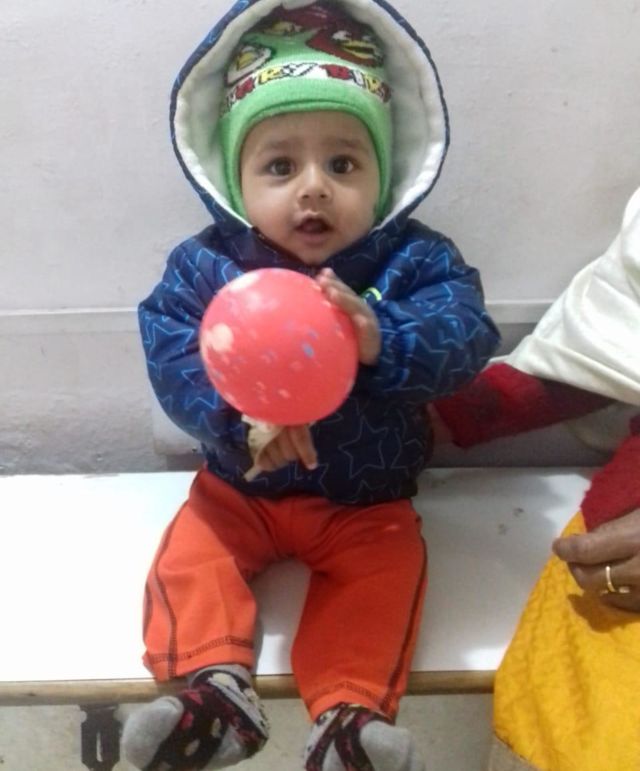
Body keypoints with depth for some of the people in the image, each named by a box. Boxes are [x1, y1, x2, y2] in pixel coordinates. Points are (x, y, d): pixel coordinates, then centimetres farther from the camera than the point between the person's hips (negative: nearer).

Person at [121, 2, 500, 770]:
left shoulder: (415, 260, -13)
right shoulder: (205, 266, -12)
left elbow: (465, 334, -28)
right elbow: (172, 358, -21)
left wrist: (383, 339, -49)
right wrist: (239, 415, -40)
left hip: (367, 501, -1)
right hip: (239, 487, 2)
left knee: (392, 562, -21)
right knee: (189, 553, -15)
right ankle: (216, 686, -14)